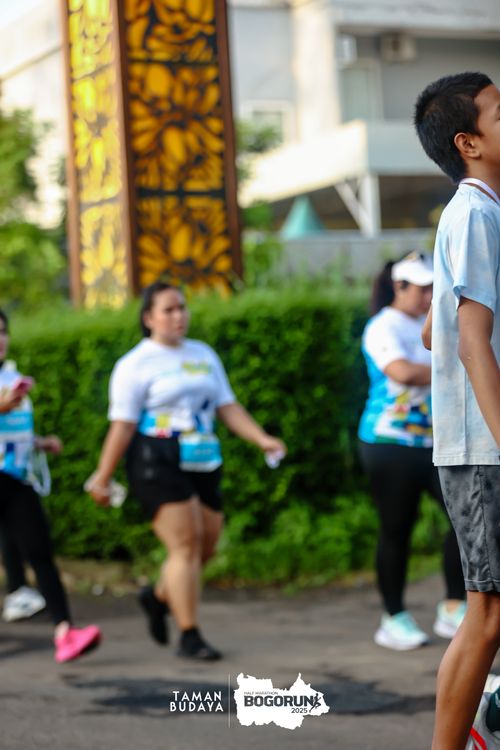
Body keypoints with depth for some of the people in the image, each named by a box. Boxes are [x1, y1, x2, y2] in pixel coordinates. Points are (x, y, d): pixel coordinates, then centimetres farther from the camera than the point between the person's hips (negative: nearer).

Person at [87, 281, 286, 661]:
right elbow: (122, 426, -6)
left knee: (206, 547, 7)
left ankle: (159, 597, 33)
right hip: (158, 465, -6)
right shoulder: (135, 365, -2)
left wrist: (262, 439, -1)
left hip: (203, 464, 6)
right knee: (185, 544, -12)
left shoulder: (203, 355, 16)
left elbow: (228, 407, 13)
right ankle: (189, 636, -6)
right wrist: (103, 478, -9)